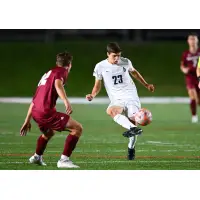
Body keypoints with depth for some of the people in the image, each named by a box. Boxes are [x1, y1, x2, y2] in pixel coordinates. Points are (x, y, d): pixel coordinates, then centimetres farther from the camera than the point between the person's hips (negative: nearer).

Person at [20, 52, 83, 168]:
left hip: (36, 112, 9)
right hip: (47, 112, -9)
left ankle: (37, 157, 55)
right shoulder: (61, 71, 4)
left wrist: (27, 121, 34)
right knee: (78, 128, -7)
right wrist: (66, 101, -36)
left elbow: (34, 100, 30)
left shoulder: (47, 74, 29)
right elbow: (58, 84, -22)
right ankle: (64, 160, -16)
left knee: (48, 132, 39)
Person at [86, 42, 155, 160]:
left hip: (131, 96, 1)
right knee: (110, 111, -36)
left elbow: (134, 72, 25)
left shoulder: (125, 62, 4)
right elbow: (98, 84, 10)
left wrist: (146, 85, 30)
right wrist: (93, 95, -10)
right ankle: (133, 129, -54)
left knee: (133, 120, -17)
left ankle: (131, 148, 9)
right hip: (116, 99, -1)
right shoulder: (100, 67, 0)